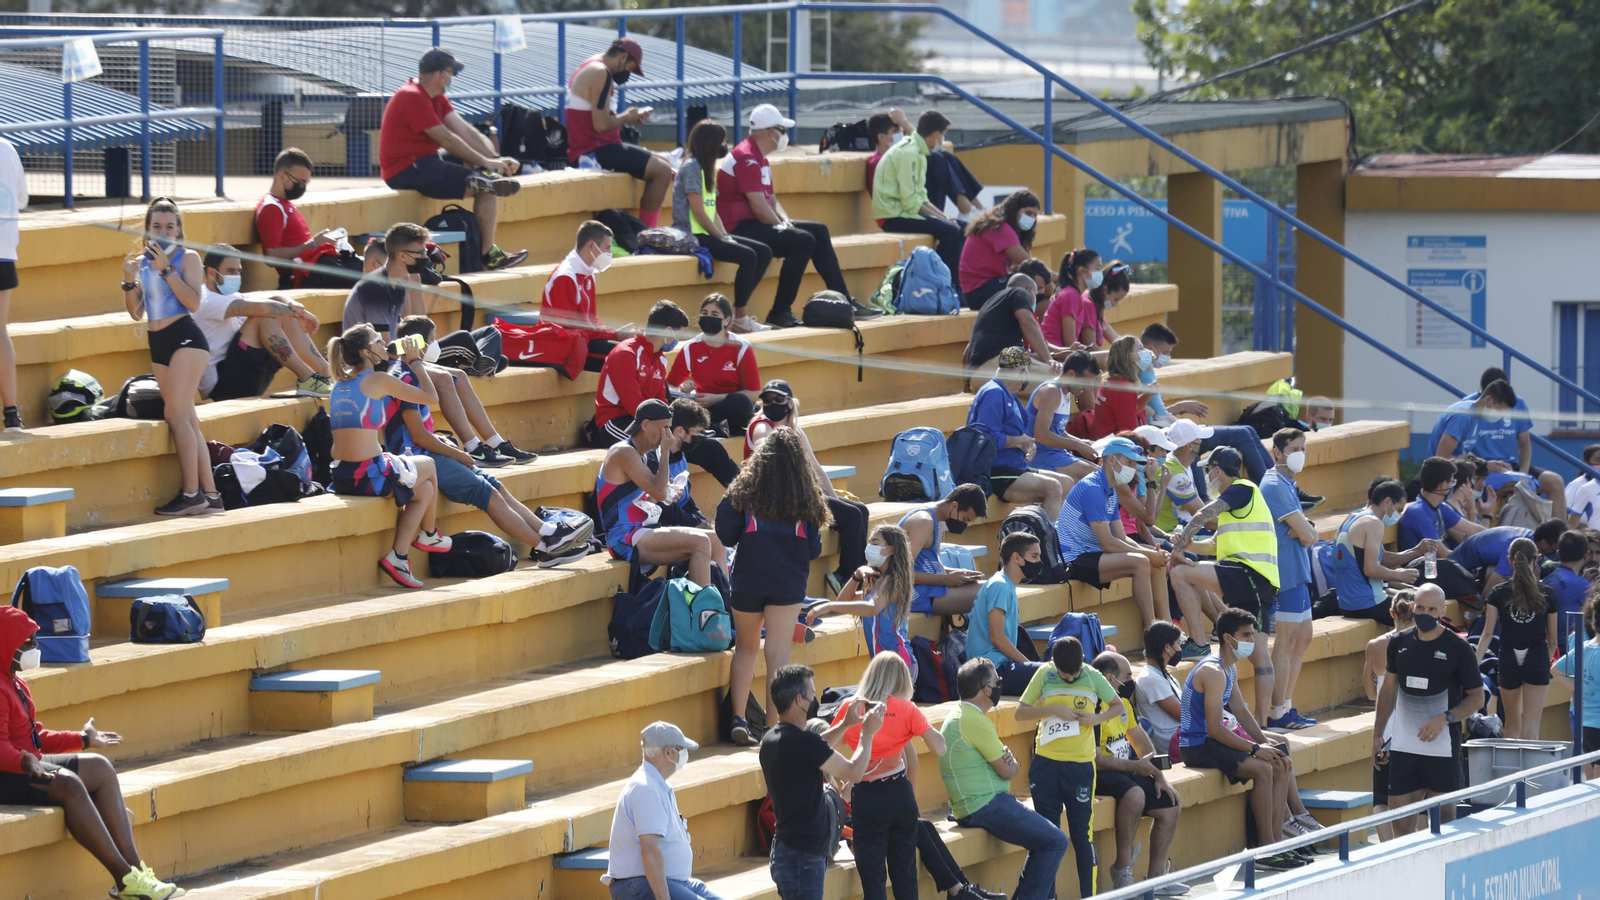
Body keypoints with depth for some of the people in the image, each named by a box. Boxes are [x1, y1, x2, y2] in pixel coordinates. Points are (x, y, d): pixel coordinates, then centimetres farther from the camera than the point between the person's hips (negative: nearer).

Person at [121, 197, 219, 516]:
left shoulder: (187, 258, -3)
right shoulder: (141, 262, 12)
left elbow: (193, 302, -15)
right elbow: (137, 313, 12)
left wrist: (167, 269, -18)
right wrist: (128, 281, -3)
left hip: (185, 336, -6)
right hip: (159, 345, 6)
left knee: (176, 413, -15)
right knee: (188, 420, 5)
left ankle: (191, 493, -14)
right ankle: (210, 495, 6)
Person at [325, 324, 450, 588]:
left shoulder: (340, 383, 13)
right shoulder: (378, 380, -9)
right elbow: (432, 398, -2)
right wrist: (415, 362, 11)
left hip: (341, 477, 7)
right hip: (369, 475, -7)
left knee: (424, 489, 26)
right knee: (429, 466, 24)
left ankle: (398, 556, 17)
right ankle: (429, 534, 40)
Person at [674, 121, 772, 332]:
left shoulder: (706, 168, 19)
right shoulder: (691, 168, -11)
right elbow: (699, 213, -16)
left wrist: (726, 236, 2)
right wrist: (723, 239, -11)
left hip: (708, 234, 10)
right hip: (693, 236, -10)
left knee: (764, 253, 1)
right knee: (747, 256, -25)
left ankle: (738, 314, -3)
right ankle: (740, 319, -16)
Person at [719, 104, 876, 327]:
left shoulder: (760, 160, 19)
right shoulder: (747, 158, -17)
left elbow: (772, 200, 22)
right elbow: (759, 207, -22)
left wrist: (786, 222, 2)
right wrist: (782, 229, -9)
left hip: (757, 224, 11)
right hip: (741, 227, -11)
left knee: (819, 231, 10)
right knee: (803, 241, -25)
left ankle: (843, 302, 10)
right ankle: (780, 313, -22)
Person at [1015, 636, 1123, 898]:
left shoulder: (1093, 677, -1)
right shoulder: (1044, 675, -1)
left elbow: (1118, 706, 11)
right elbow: (1020, 713, -1)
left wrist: (1097, 718, -8)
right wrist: (1053, 710, -15)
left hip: (1080, 765, -1)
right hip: (1045, 762, 1)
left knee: (1082, 834, 0)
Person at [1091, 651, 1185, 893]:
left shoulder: (1122, 702, 13)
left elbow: (1142, 742, 19)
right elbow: (1094, 759, -25)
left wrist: (1158, 776, 6)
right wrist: (1137, 766, -23)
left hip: (1125, 771, 10)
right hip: (1098, 775, -10)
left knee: (1172, 804, 5)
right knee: (1135, 793, -37)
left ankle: (1156, 877, 10)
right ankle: (1123, 872, -26)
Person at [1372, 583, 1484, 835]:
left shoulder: (1457, 648, -5)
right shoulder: (1399, 643, 7)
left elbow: (1477, 697, -3)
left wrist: (1446, 718, -18)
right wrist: (1377, 735, 16)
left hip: (1442, 745, -4)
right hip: (1403, 745, 4)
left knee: (1444, 816, -1)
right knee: (1400, 818, 3)